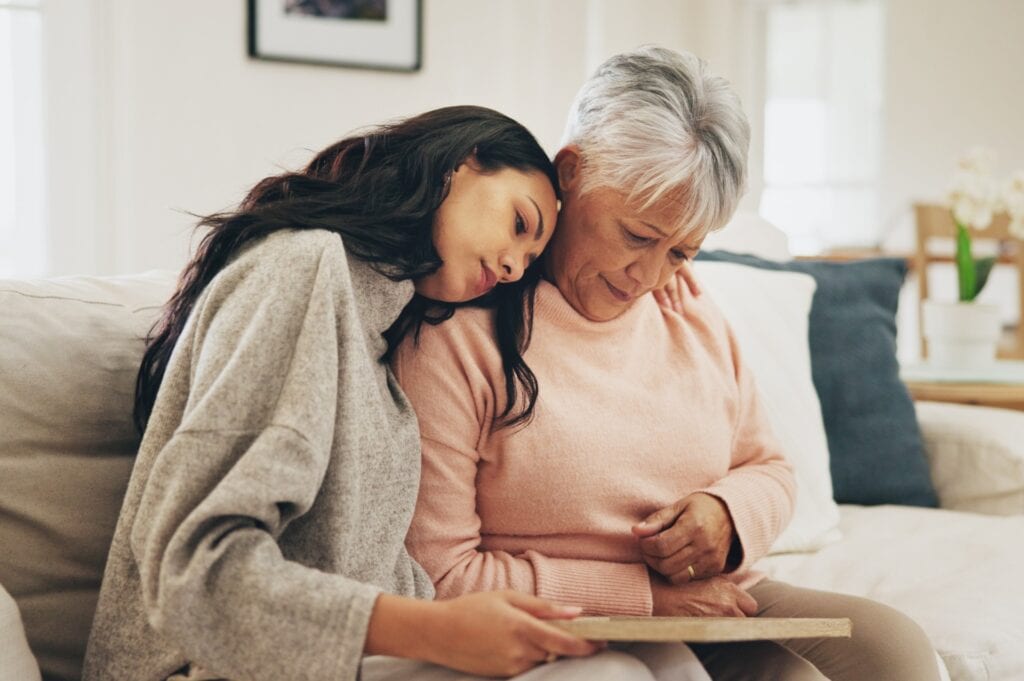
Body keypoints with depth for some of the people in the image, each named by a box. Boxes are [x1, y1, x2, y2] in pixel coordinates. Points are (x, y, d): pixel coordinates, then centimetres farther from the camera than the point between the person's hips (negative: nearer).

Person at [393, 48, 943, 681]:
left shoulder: (697, 319, 11)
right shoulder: (457, 335, -12)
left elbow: (769, 469, 21)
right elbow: (438, 575, -15)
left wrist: (728, 513, -6)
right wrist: (648, 596, -14)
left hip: (720, 606, 7)